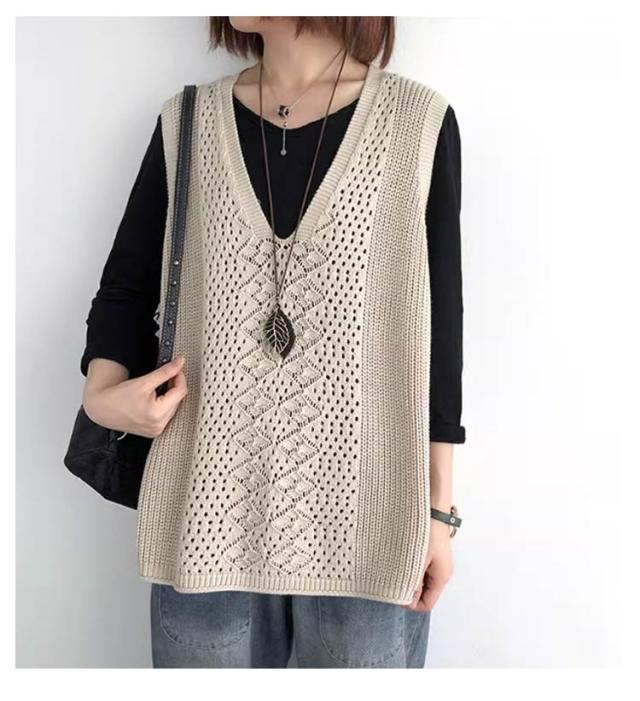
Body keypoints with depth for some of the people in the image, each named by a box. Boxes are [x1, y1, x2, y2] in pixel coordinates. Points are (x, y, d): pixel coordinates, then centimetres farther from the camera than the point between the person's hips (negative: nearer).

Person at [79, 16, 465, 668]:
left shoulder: (420, 122, 0)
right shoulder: (186, 123, 7)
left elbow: (439, 328, 0)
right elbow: (126, 288, 12)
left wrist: (437, 509, 2)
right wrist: (102, 392, -8)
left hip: (367, 529, -1)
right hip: (208, 518, 2)